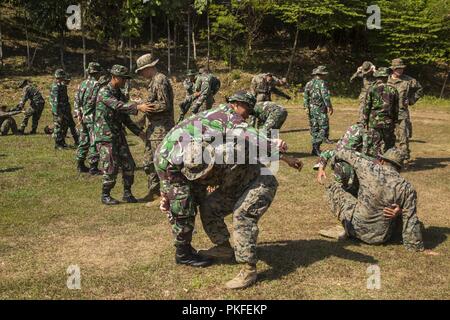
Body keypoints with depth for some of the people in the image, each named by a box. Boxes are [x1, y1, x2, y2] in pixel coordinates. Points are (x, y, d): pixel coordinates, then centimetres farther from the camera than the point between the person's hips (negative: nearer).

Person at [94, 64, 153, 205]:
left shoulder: (120, 94, 13)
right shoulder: (104, 92, -12)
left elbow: (125, 118, 18)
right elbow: (118, 106, -30)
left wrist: (138, 132, 10)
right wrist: (138, 107, -40)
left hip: (119, 135, 8)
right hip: (105, 136, -7)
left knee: (128, 165, 4)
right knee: (111, 168, -6)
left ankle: (127, 193, 17)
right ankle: (105, 196, 10)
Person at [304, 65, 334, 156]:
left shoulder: (309, 83, 11)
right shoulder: (322, 83, -9)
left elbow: (305, 96, 9)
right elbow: (325, 96, -16)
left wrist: (306, 107, 11)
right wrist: (329, 107, -10)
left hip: (311, 109, 7)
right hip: (320, 109, -7)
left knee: (314, 129, 12)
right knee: (324, 127, -5)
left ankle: (315, 148, 15)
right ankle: (316, 146, -19)